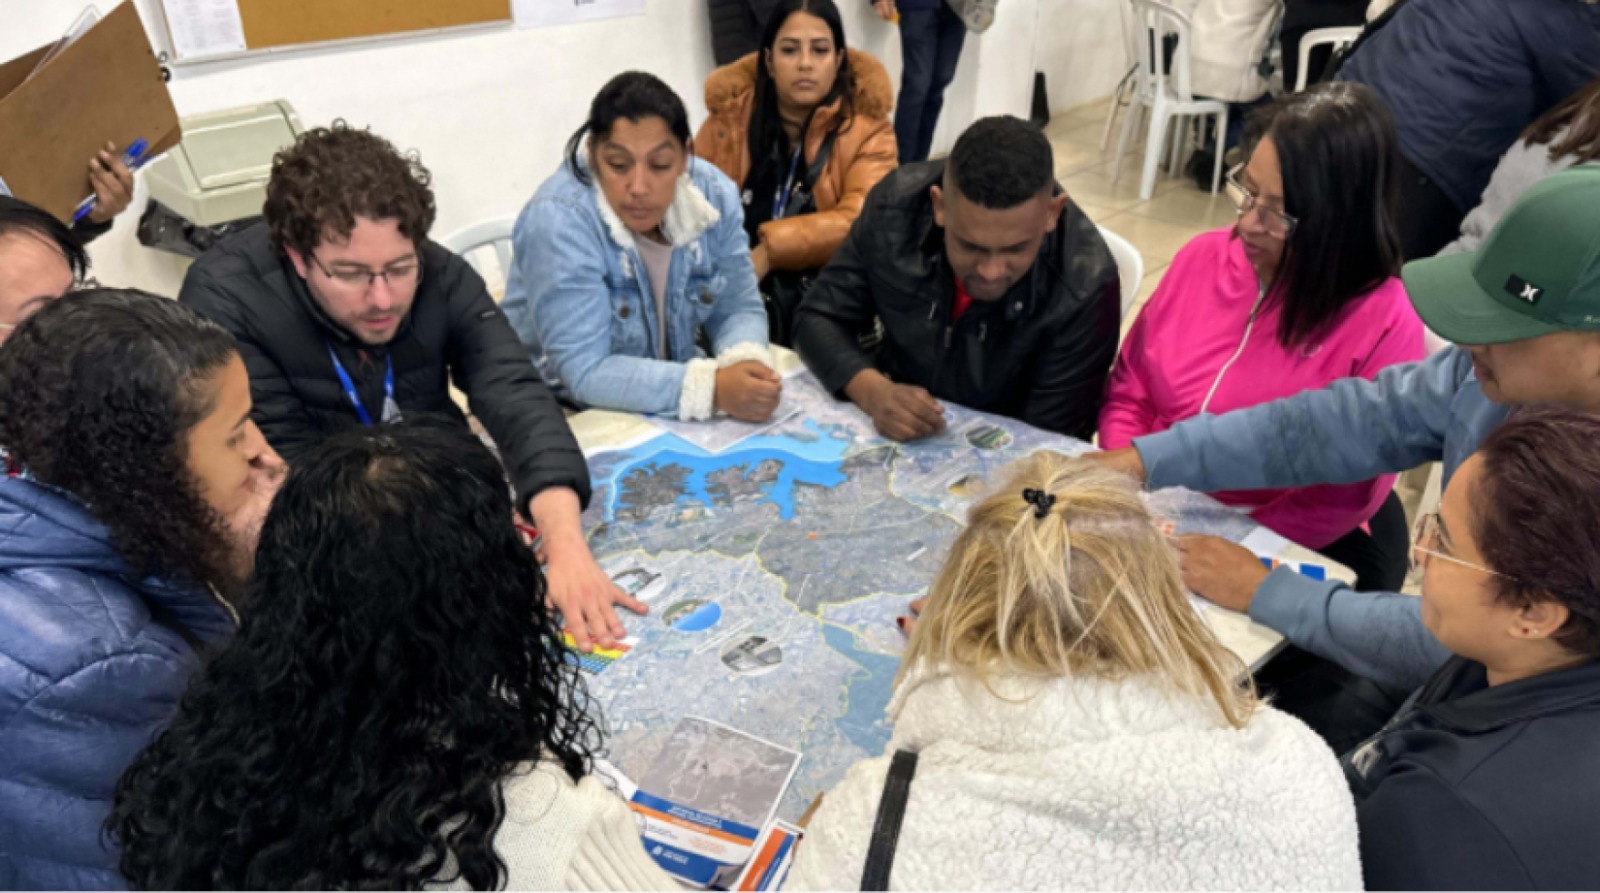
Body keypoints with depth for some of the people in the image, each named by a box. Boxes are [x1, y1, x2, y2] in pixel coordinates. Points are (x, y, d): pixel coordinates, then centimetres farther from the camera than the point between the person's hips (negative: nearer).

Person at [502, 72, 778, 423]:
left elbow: (738, 310, 0)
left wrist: (746, 363, -23)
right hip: (568, 418, -4)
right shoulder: (557, 219, -22)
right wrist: (712, 388, -34)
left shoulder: (714, 193, -8)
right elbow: (585, 373, -25)